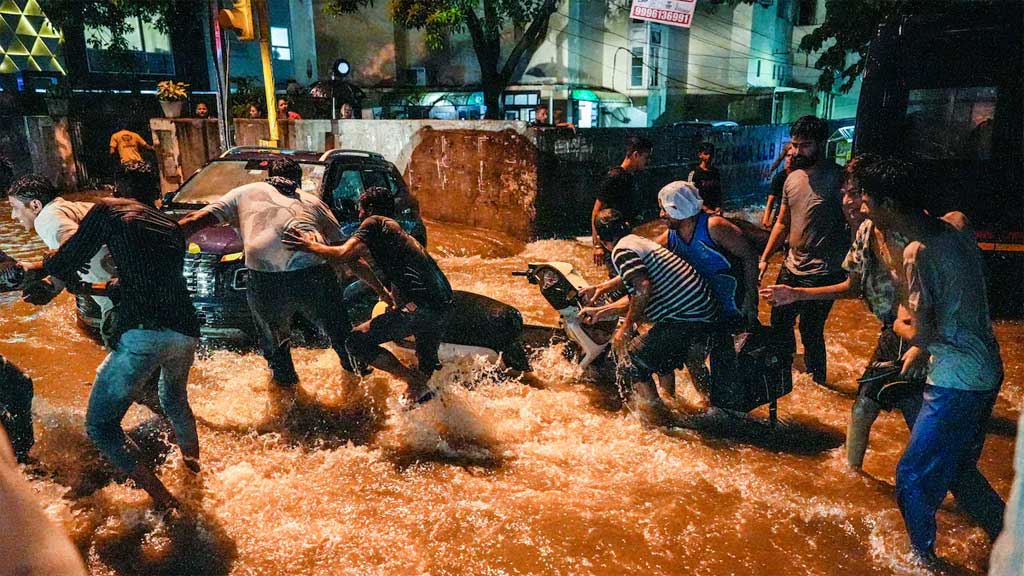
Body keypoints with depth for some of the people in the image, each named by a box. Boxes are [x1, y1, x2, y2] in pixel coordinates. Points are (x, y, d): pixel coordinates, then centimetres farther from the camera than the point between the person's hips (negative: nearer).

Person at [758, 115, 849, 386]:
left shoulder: (837, 178, -15)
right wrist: (764, 258, 11)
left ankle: (817, 382, 22)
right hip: (792, 268, 8)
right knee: (779, 322, 19)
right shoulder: (792, 179, 7)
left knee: (810, 331, -1)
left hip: (822, 274, -7)